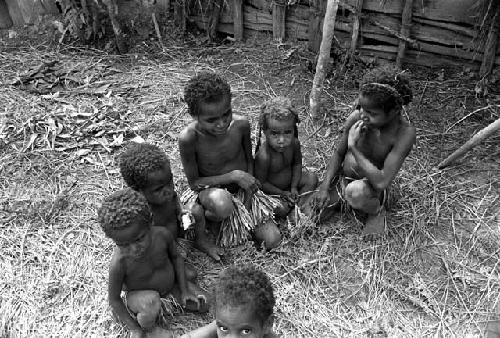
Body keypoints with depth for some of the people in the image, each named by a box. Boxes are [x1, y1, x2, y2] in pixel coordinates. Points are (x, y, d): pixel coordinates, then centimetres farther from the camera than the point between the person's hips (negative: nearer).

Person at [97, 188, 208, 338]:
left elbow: (176, 257, -7)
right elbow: (114, 299, -21)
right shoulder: (119, 263, -36)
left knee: (202, 304, 1)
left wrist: (184, 290, -7)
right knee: (151, 302, -36)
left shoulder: (162, 234, -28)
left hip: (171, 285, 4)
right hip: (139, 296, -4)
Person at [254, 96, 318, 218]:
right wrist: (282, 193, -18)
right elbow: (260, 182, -24)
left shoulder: (294, 143, -18)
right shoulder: (264, 156, -36)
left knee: (312, 179, 0)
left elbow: (297, 164, 1)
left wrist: (294, 187, -9)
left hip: (290, 180, 6)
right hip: (271, 189, -6)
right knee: (281, 210, -25)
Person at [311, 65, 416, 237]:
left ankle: (377, 209, -2)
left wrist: (354, 147, -32)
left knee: (356, 192, -37)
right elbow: (339, 154, 0)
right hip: (342, 178, 5)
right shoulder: (356, 118, -16)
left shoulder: (405, 133, -28)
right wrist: (325, 187, -10)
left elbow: (381, 182, -34)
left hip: (371, 187, -4)